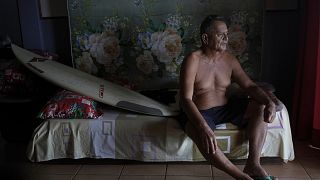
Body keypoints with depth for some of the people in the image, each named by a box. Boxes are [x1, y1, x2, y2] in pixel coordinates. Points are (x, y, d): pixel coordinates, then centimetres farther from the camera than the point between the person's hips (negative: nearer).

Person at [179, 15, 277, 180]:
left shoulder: (229, 60, 3)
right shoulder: (192, 61, -16)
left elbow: (250, 86, 1)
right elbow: (186, 99, -25)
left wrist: (269, 102, -20)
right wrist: (203, 127, -41)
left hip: (225, 109, 6)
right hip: (199, 113, -6)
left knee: (260, 107, -10)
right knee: (202, 135, -38)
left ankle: (253, 164, -17)